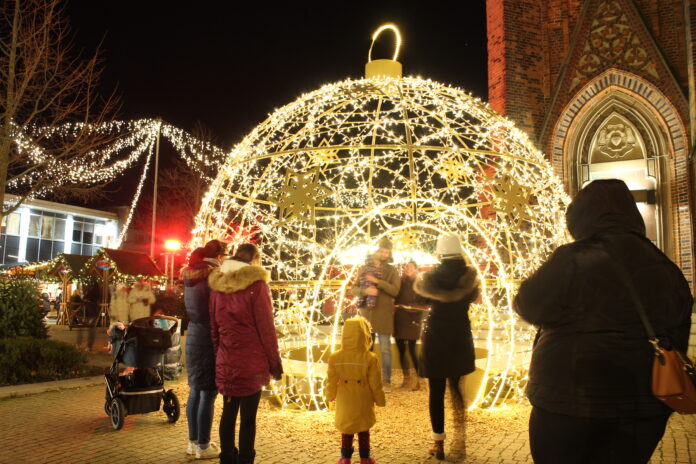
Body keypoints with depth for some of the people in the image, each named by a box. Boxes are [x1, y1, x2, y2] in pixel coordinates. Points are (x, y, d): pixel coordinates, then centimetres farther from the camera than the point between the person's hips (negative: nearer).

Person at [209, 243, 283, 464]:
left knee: (228, 412, 16)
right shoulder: (256, 283, -10)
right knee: (248, 417, 3)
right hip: (251, 362, -5)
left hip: (225, 362, 5)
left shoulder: (218, 284, 6)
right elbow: (266, 327, -10)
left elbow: (214, 327, 11)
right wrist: (275, 363, -3)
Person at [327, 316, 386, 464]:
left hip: (345, 403, 1)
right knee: (364, 430, 15)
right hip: (363, 404, -1)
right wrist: (380, 399, 5)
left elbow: (331, 382, -2)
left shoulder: (335, 358, -12)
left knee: (346, 430, 17)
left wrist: (331, 395, 16)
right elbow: (375, 384, -10)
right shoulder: (370, 358, -18)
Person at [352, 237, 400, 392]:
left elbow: (395, 290, -12)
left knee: (385, 349, 1)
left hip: (383, 315, -2)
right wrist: (365, 290, -20)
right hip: (366, 313, 2)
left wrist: (377, 281, -20)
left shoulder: (392, 270, 2)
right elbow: (354, 289, 2)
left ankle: (387, 380, 12)